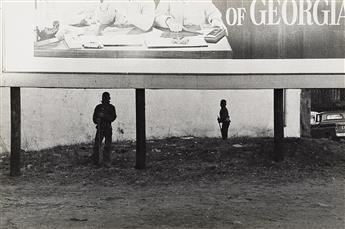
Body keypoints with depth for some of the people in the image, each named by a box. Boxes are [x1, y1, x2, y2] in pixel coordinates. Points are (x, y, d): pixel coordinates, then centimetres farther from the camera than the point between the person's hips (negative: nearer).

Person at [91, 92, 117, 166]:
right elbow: (94, 117, 10)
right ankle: (95, 160, 7)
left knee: (108, 146, -1)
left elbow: (113, 117, -7)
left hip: (108, 129, 0)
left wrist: (104, 116, -18)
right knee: (97, 145, -3)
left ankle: (106, 161, 5)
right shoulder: (98, 107, 9)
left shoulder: (111, 107, 5)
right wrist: (97, 120, -13)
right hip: (100, 128, 1)